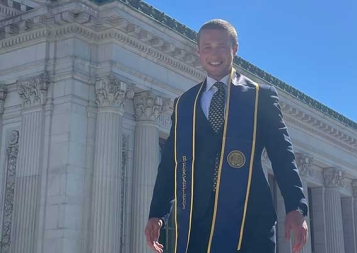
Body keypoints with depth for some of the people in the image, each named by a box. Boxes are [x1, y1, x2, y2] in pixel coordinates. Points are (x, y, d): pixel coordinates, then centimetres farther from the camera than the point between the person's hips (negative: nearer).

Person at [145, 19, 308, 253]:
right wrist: (157, 213, 6)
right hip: (196, 217, 2)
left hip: (249, 217, -2)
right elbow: (171, 161, 15)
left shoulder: (261, 96, 9)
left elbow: (282, 155, 3)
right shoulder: (183, 103, 16)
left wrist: (296, 207, -9)